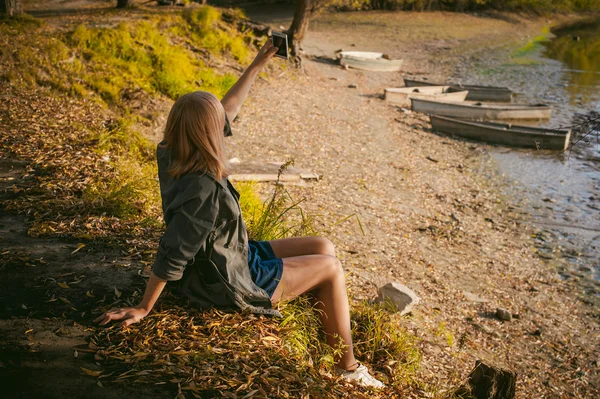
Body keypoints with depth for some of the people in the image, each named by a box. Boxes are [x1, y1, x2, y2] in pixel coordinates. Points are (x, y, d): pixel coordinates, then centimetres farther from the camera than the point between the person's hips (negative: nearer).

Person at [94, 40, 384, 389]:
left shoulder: (175, 156, -9)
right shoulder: (202, 191, -36)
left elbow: (228, 110, 2)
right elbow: (172, 257, -31)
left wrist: (259, 63, 5)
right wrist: (143, 309, -21)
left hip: (236, 258, 9)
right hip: (230, 285, -9)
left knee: (323, 247, 12)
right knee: (331, 268, 1)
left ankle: (330, 329, 26)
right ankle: (348, 368, 14)